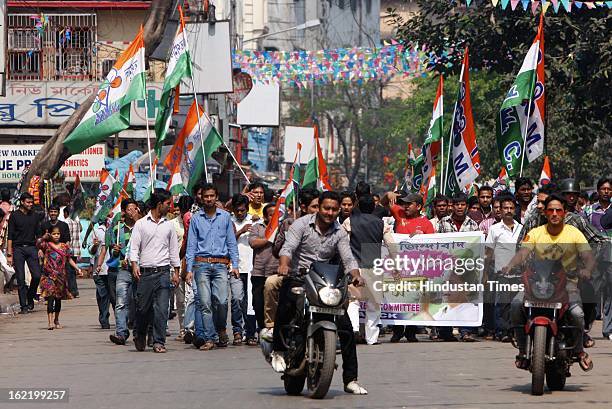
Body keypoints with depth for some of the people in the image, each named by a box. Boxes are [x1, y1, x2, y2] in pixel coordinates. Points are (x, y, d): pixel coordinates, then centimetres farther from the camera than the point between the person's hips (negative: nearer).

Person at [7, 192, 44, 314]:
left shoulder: (35, 216, 12)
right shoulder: (15, 216, 1)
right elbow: (10, 236, -1)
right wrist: (9, 254, -7)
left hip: (31, 248, 3)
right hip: (18, 249, -3)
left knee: (37, 275, -8)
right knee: (21, 279, -3)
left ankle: (30, 298, 15)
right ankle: (24, 306, 1)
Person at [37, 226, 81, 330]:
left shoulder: (64, 246, 10)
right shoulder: (47, 245, -1)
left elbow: (69, 259, 13)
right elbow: (38, 243, -20)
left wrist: (77, 268, 5)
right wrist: (44, 238, -32)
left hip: (61, 276, 4)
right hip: (49, 276, -4)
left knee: (58, 299, 13)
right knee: (50, 298, -14)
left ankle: (56, 320, 30)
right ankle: (50, 322, -21)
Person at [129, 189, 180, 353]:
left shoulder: (169, 225, 14)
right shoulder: (141, 224, 5)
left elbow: (174, 250, 17)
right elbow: (134, 246, 0)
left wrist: (176, 271, 12)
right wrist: (134, 264, -15)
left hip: (163, 272, 2)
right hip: (145, 272, -2)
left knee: (161, 309, -7)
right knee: (143, 307, 2)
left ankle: (159, 342, -4)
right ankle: (139, 336, 25)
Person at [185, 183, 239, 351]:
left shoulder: (225, 217, 10)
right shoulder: (196, 219, 9)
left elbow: (231, 242, 12)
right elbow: (191, 246, 8)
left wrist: (235, 265, 2)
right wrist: (189, 269, 0)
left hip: (221, 264, 0)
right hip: (202, 264, 0)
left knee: (221, 301, -13)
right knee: (205, 303, -5)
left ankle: (221, 329, 12)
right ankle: (209, 338, -2)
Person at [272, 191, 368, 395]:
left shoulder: (340, 233, 8)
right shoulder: (302, 224, -2)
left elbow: (348, 259, -2)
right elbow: (288, 247, -15)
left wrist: (356, 275, -24)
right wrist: (284, 264, -37)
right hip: (297, 278, -3)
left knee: (346, 326, -5)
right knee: (285, 306, -36)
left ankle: (350, 380, 2)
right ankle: (278, 351, -13)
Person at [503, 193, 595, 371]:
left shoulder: (574, 233, 0)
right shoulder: (535, 233, 4)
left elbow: (589, 257, -10)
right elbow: (522, 253, -10)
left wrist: (586, 270, -34)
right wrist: (510, 266, -33)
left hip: (567, 282, -2)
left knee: (577, 312, -30)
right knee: (516, 304, -26)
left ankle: (579, 350, 0)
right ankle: (523, 349, -9)